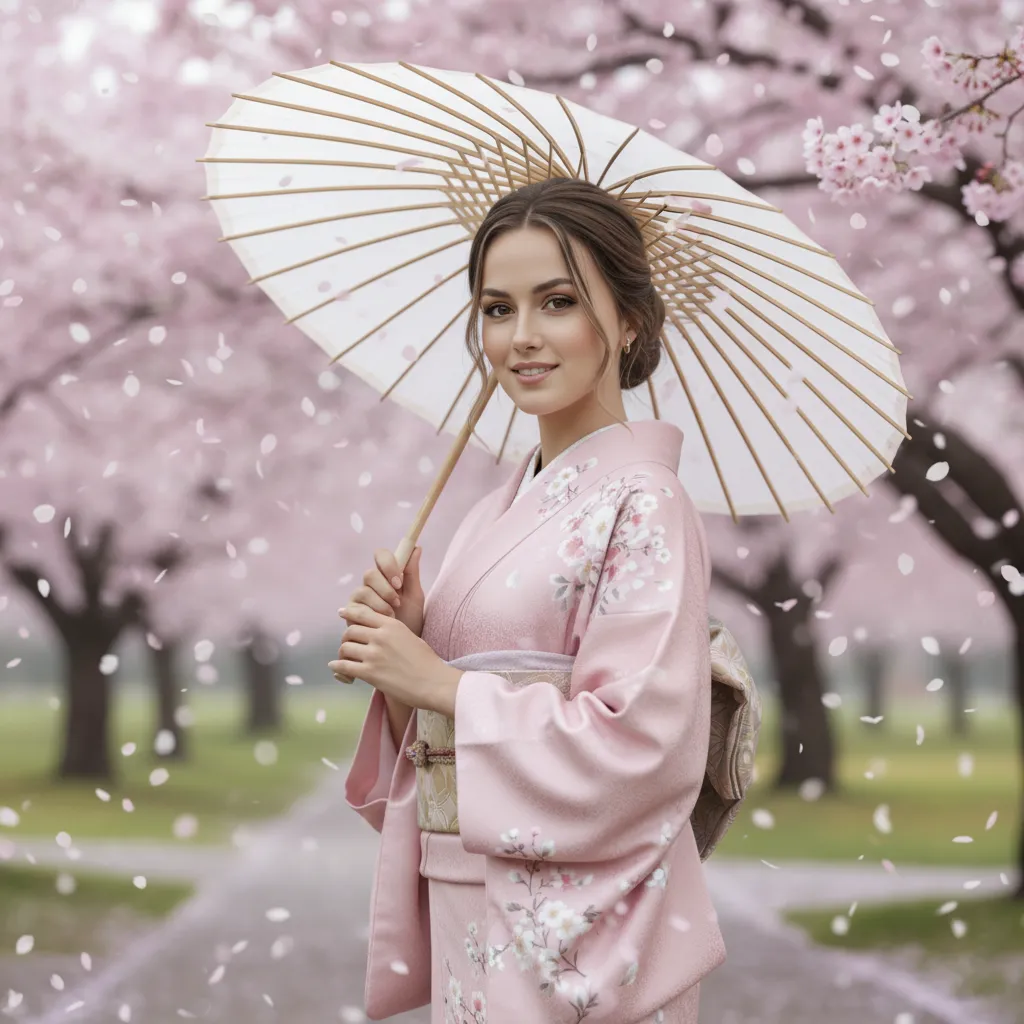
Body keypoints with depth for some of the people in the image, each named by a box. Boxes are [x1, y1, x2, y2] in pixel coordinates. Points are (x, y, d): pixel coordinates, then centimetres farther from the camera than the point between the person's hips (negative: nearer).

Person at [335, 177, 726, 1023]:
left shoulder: (640, 507, -12)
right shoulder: (502, 510, 10)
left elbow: (639, 747, -21)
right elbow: (435, 748, 13)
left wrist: (435, 682, -14)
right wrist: (398, 645, -7)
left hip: (576, 936, -7)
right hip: (470, 919, 7)